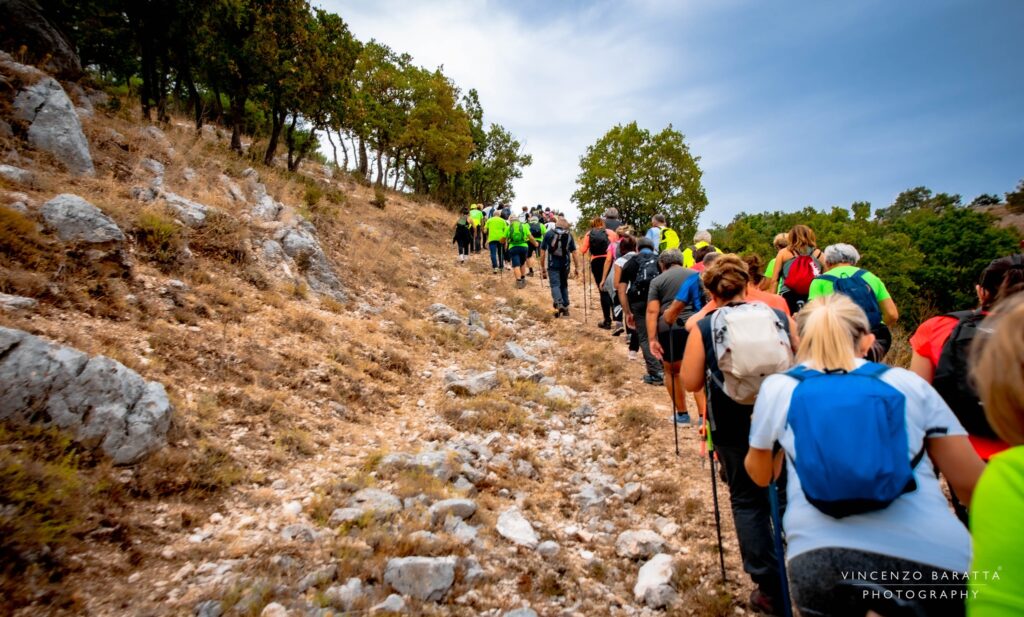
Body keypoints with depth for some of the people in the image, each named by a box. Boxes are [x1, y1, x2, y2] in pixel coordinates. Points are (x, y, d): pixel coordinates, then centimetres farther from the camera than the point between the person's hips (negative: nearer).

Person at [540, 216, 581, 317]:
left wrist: (542, 266, 9)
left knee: (555, 285, -5)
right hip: (565, 265, 2)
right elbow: (574, 252, 1)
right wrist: (576, 267, 7)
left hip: (553, 264, -2)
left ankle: (559, 304, -28)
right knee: (564, 285, 17)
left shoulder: (548, 234, 1)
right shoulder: (569, 235, 4)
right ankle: (565, 307, 19)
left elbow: (543, 251, 1)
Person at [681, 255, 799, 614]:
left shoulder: (703, 328, -10)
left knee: (748, 502, 15)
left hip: (734, 429, -2)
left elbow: (691, 384, -5)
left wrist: (695, 335, 1)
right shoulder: (781, 318, -4)